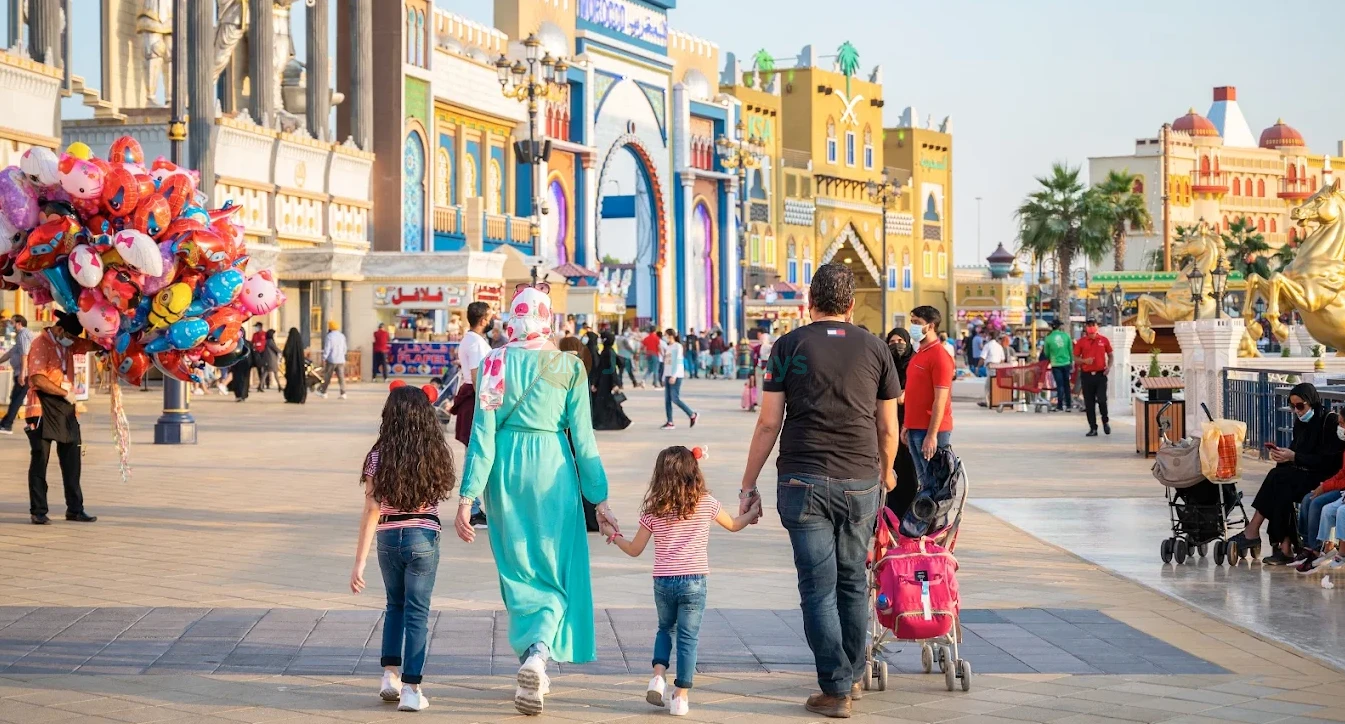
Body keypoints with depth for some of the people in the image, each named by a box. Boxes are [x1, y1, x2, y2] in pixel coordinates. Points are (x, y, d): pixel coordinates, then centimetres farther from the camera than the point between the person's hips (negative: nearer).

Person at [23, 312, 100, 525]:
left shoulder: (68, 344, 13)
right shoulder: (40, 344, -11)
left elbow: (93, 345, 13)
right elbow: (38, 380, -19)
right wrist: (65, 393, -13)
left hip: (65, 407, 8)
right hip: (44, 408, -8)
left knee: (72, 461, 7)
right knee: (40, 459, -2)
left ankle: (75, 509, 13)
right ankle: (38, 512, 1)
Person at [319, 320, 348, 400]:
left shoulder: (329, 336, -10)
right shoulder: (342, 336, 8)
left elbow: (327, 349, -14)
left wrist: (324, 359, -10)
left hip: (331, 360, -5)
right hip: (341, 360, 5)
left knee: (327, 377, 7)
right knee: (341, 377, 0)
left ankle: (323, 392, 17)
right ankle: (343, 393, -7)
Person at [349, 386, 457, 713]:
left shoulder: (379, 457, -7)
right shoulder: (436, 455, -5)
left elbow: (371, 511, -9)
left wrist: (359, 562, -8)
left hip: (389, 538, 1)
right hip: (424, 538, -1)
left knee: (395, 605, 22)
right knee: (417, 612, 3)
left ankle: (390, 675, 15)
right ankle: (411, 689, -2)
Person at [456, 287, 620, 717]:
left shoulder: (495, 363, -2)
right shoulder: (569, 367, -4)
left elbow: (483, 432, -6)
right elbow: (582, 437, -3)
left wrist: (468, 496, -5)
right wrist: (599, 497, 4)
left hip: (506, 471, 2)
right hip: (552, 471, -2)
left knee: (518, 570, 15)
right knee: (555, 573, 6)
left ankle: (533, 674, 20)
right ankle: (538, 654, -20)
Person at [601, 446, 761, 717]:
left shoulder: (653, 510, 0)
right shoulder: (706, 503, -2)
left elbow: (635, 550, 4)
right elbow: (733, 525, 15)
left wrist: (613, 536, 23)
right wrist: (752, 512, 35)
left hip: (662, 582, 2)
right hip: (694, 581, -2)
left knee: (666, 628, 24)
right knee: (688, 637, 5)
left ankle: (658, 676, 5)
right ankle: (681, 696, 3)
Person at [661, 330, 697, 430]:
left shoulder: (677, 346, -5)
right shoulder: (667, 347, 18)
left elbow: (677, 362, -13)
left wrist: (674, 376, -21)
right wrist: (664, 378, 16)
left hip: (676, 376, -8)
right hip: (668, 376, 8)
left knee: (675, 399, -12)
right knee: (667, 399, 0)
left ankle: (693, 415, 1)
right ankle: (670, 423, -2)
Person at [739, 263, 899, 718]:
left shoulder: (789, 347, 1)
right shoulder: (875, 349, 6)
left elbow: (769, 424, -2)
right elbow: (888, 429, 12)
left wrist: (749, 484, 7)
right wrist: (886, 473, 30)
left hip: (803, 481, -2)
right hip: (860, 482, 2)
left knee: (818, 587, 0)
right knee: (853, 581, 16)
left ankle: (836, 689, -1)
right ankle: (853, 676, 26)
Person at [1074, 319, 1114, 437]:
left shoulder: (1104, 340, 2)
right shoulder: (1081, 342, 2)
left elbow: (1110, 355, 12)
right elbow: (1076, 358, 6)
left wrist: (1109, 366, -5)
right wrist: (1084, 360, -13)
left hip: (1100, 374, -1)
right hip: (1086, 375, 1)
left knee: (1102, 400, -9)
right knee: (1089, 403, 3)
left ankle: (1105, 421, 18)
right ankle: (1093, 428, 12)